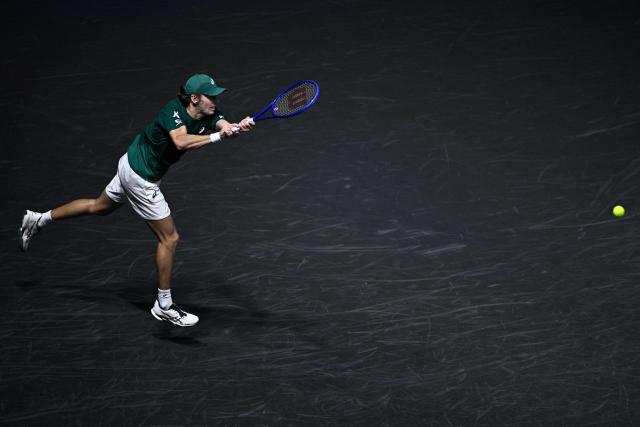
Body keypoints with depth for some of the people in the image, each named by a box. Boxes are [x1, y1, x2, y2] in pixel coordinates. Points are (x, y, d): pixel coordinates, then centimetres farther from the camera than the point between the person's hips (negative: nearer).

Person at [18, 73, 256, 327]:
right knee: (169, 239, -3)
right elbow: (181, 142, -46)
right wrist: (216, 136, -53)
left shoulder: (209, 116, -8)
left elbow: (225, 126, -27)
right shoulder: (174, 110, -28)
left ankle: (38, 220, 46)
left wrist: (238, 127, -49)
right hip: (140, 178, -9)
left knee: (100, 206, 29)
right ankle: (164, 306, 9)